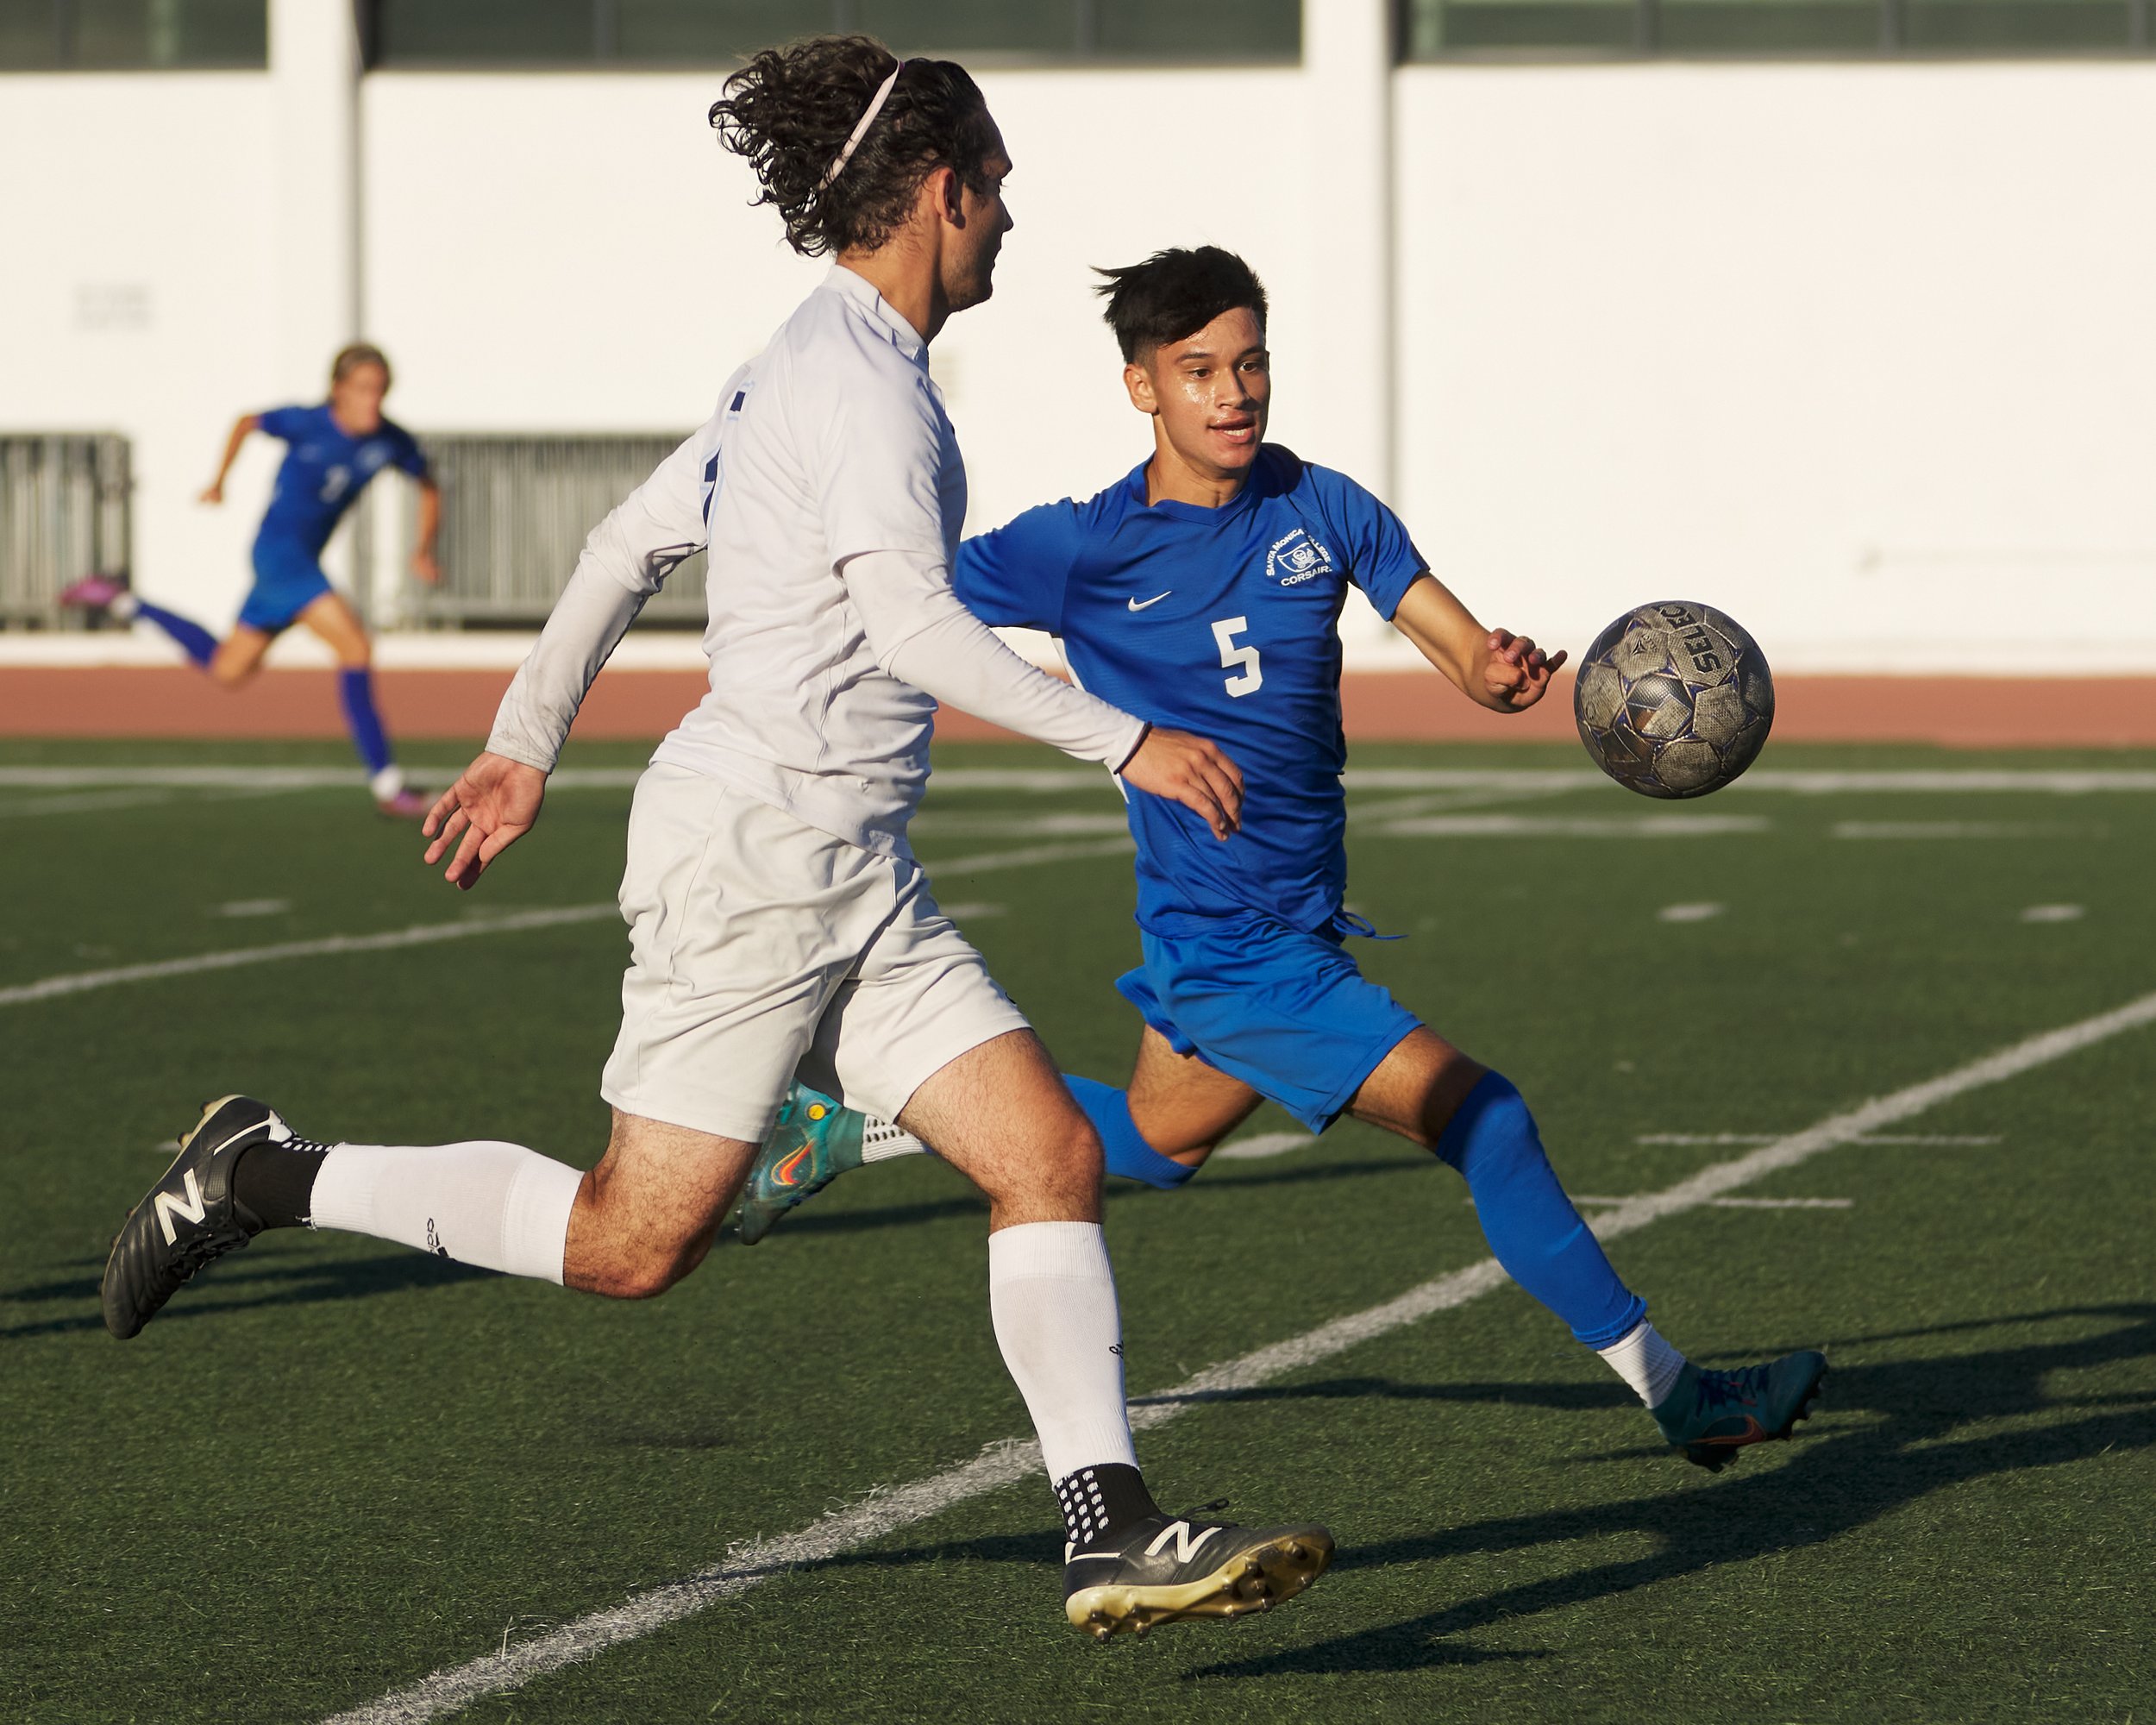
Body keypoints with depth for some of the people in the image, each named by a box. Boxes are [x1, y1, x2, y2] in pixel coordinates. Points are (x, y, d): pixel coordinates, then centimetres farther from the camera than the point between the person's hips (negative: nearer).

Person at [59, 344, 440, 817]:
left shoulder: (393, 442, -6)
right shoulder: (306, 424, -17)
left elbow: (428, 488, 13)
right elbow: (247, 423, 3)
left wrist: (424, 550, 0)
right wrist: (219, 482, 9)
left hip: (303, 562, 7)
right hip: (278, 548, -7)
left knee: (228, 671, 19)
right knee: (354, 644, -23)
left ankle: (125, 603, 36)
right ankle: (386, 781, -23)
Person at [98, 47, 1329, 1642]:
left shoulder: (812, 371, 18)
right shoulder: (862, 378, -12)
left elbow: (628, 543, 23)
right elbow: (913, 625, -23)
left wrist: (526, 746, 29)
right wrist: (1127, 742, -21)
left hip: (855, 883, 10)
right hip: (754, 849, -10)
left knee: (1054, 1158, -2)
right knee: (633, 1245, -5)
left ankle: (1113, 1531, -7)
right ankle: (270, 1178, 8)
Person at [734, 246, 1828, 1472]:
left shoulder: (1319, 508, 0)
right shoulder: (1090, 550, -13)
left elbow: (1462, 646, -4)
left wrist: (1503, 670, -25)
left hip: (1301, 914, 7)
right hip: (1230, 945, -7)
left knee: (1157, 1142, 30)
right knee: (1480, 1117, -14)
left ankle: (851, 1128, 46)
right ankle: (1674, 1392, -5)